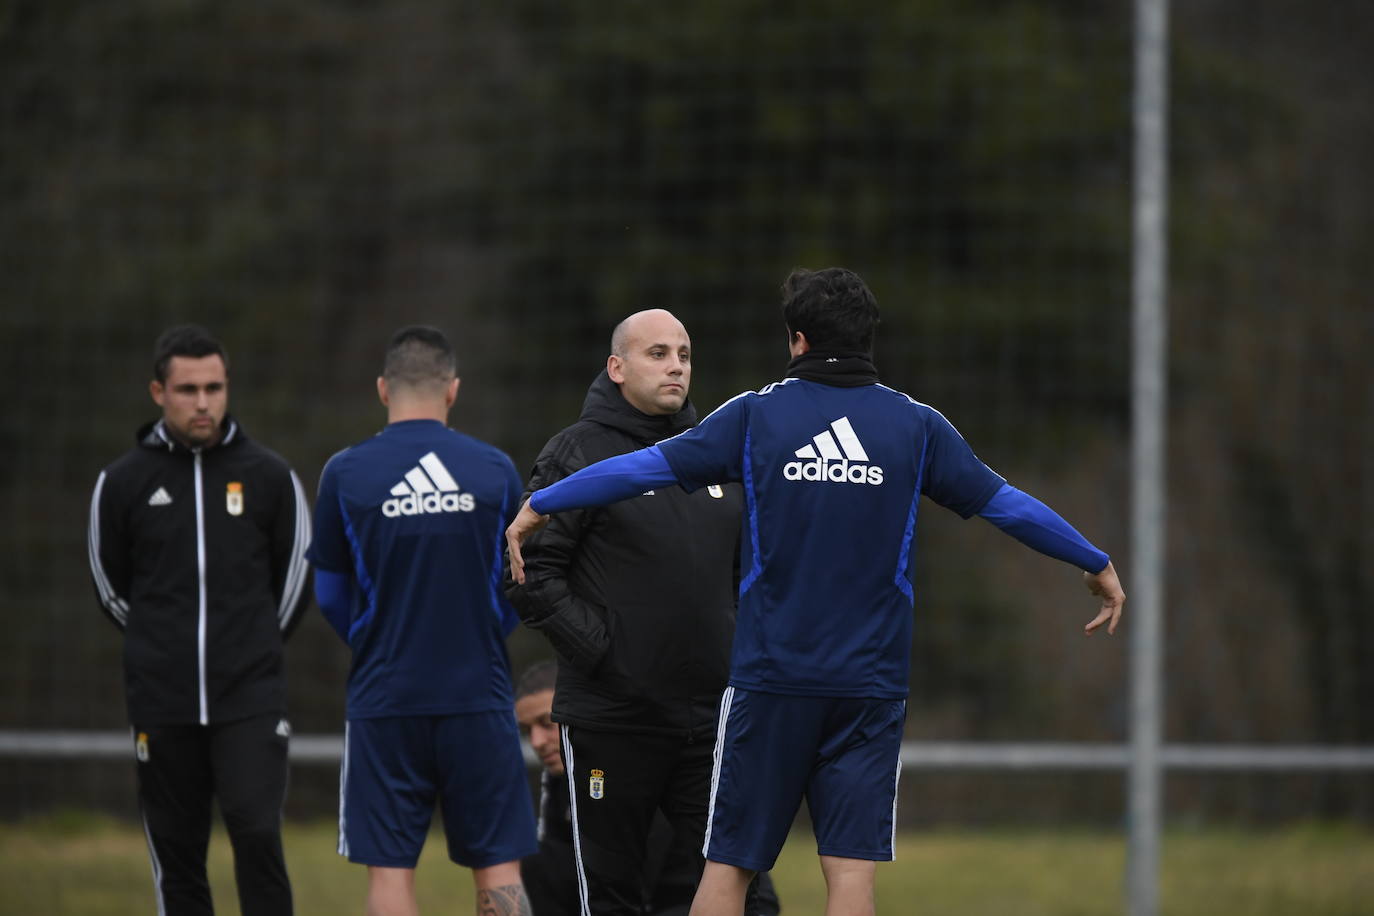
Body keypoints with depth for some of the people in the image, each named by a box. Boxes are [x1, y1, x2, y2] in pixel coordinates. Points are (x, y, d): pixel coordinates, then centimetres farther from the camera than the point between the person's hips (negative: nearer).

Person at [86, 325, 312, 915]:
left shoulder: (270, 477, 3)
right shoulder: (123, 482, 2)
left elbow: (296, 578, 14)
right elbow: (110, 587, 14)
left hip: (251, 697, -1)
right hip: (162, 707, 1)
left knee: (257, 834, -15)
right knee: (176, 854, 5)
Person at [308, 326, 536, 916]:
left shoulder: (346, 474, -3)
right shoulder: (495, 470, -1)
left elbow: (332, 597, 8)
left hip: (385, 699, -1)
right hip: (479, 696, 1)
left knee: (389, 869, 3)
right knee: (498, 866, 5)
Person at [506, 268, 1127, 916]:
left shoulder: (756, 414, 0)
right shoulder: (915, 424, 3)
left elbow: (644, 467, 3)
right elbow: (1003, 503, 10)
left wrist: (539, 506, 16)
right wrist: (1098, 566, 24)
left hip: (770, 677, -1)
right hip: (871, 685, 1)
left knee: (727, 864, 4)